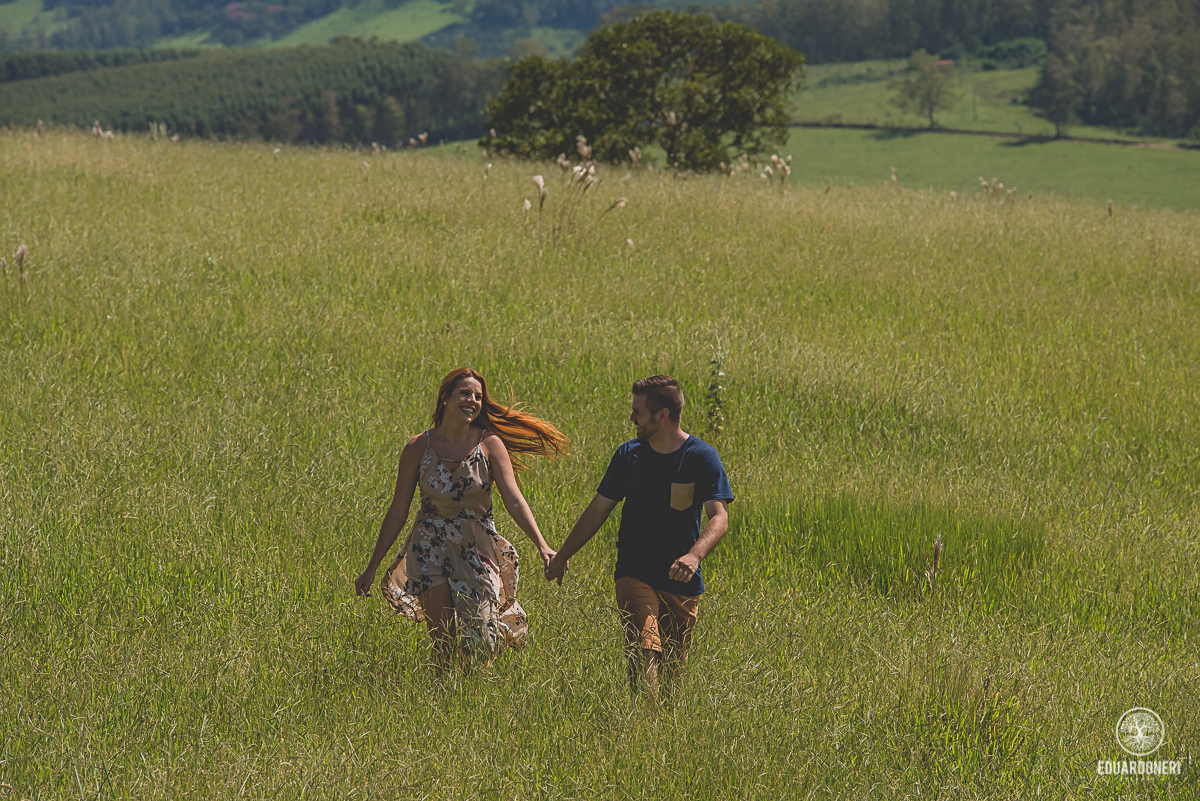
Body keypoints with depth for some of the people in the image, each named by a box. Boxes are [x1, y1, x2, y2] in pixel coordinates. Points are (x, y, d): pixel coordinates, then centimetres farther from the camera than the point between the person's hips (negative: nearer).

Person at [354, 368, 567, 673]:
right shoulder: (418, 448, -5)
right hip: (431, 549, 0)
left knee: (476, 646, -3)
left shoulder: (490, 444, -6)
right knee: (443, 641, -7)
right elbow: (397, 513, 2)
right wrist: (372, 567, 4)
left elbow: (514, 500, -15)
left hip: (477, 550, 0)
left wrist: (542, 546, -29)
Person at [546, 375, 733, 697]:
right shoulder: (629, 454, 5)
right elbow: (598, 510, 14)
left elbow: (719, 517, -15)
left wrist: (694, 555, -34)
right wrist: (562, 555, 15)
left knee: (672, 667, 4)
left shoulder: (702, 457, -5)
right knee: (644, 651, -19)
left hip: (683, 582, -1)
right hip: (635, 574, 1)